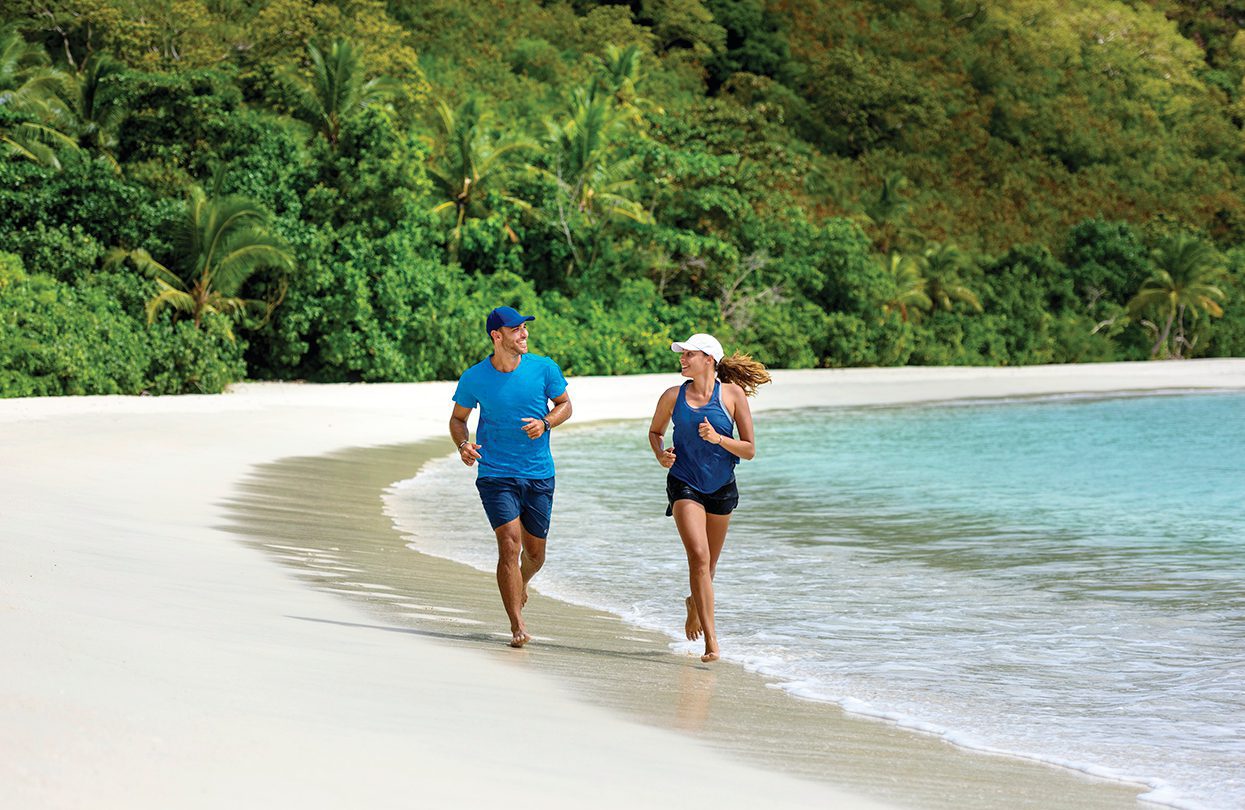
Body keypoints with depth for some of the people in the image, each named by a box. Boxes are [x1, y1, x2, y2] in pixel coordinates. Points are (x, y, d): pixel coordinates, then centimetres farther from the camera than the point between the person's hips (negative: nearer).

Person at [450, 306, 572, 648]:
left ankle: (521, 584, 47)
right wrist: (463, 444, -12)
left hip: (539, 475, 2)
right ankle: (517, 625, -10)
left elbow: (565, 404, 10)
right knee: (510, 543, -15)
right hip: (495, 475, -2)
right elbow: (458, 418, 9)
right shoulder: (473, 378, -5)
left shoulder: (544, 368, -3)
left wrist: (545, 423, -11)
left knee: (535, 550, 11)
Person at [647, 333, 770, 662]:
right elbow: (655, 431, 16)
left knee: (708, 564, 16)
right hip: (685, 485, -1)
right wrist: (661, 454, -5)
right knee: (699, 557, -19)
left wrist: (718, 438, -21)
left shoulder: (732, 394, -6)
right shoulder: (673, 396, -2)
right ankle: (711, 639, -20)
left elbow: (749, 450, -5)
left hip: (721, 487, 1)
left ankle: (694, 604, 50)